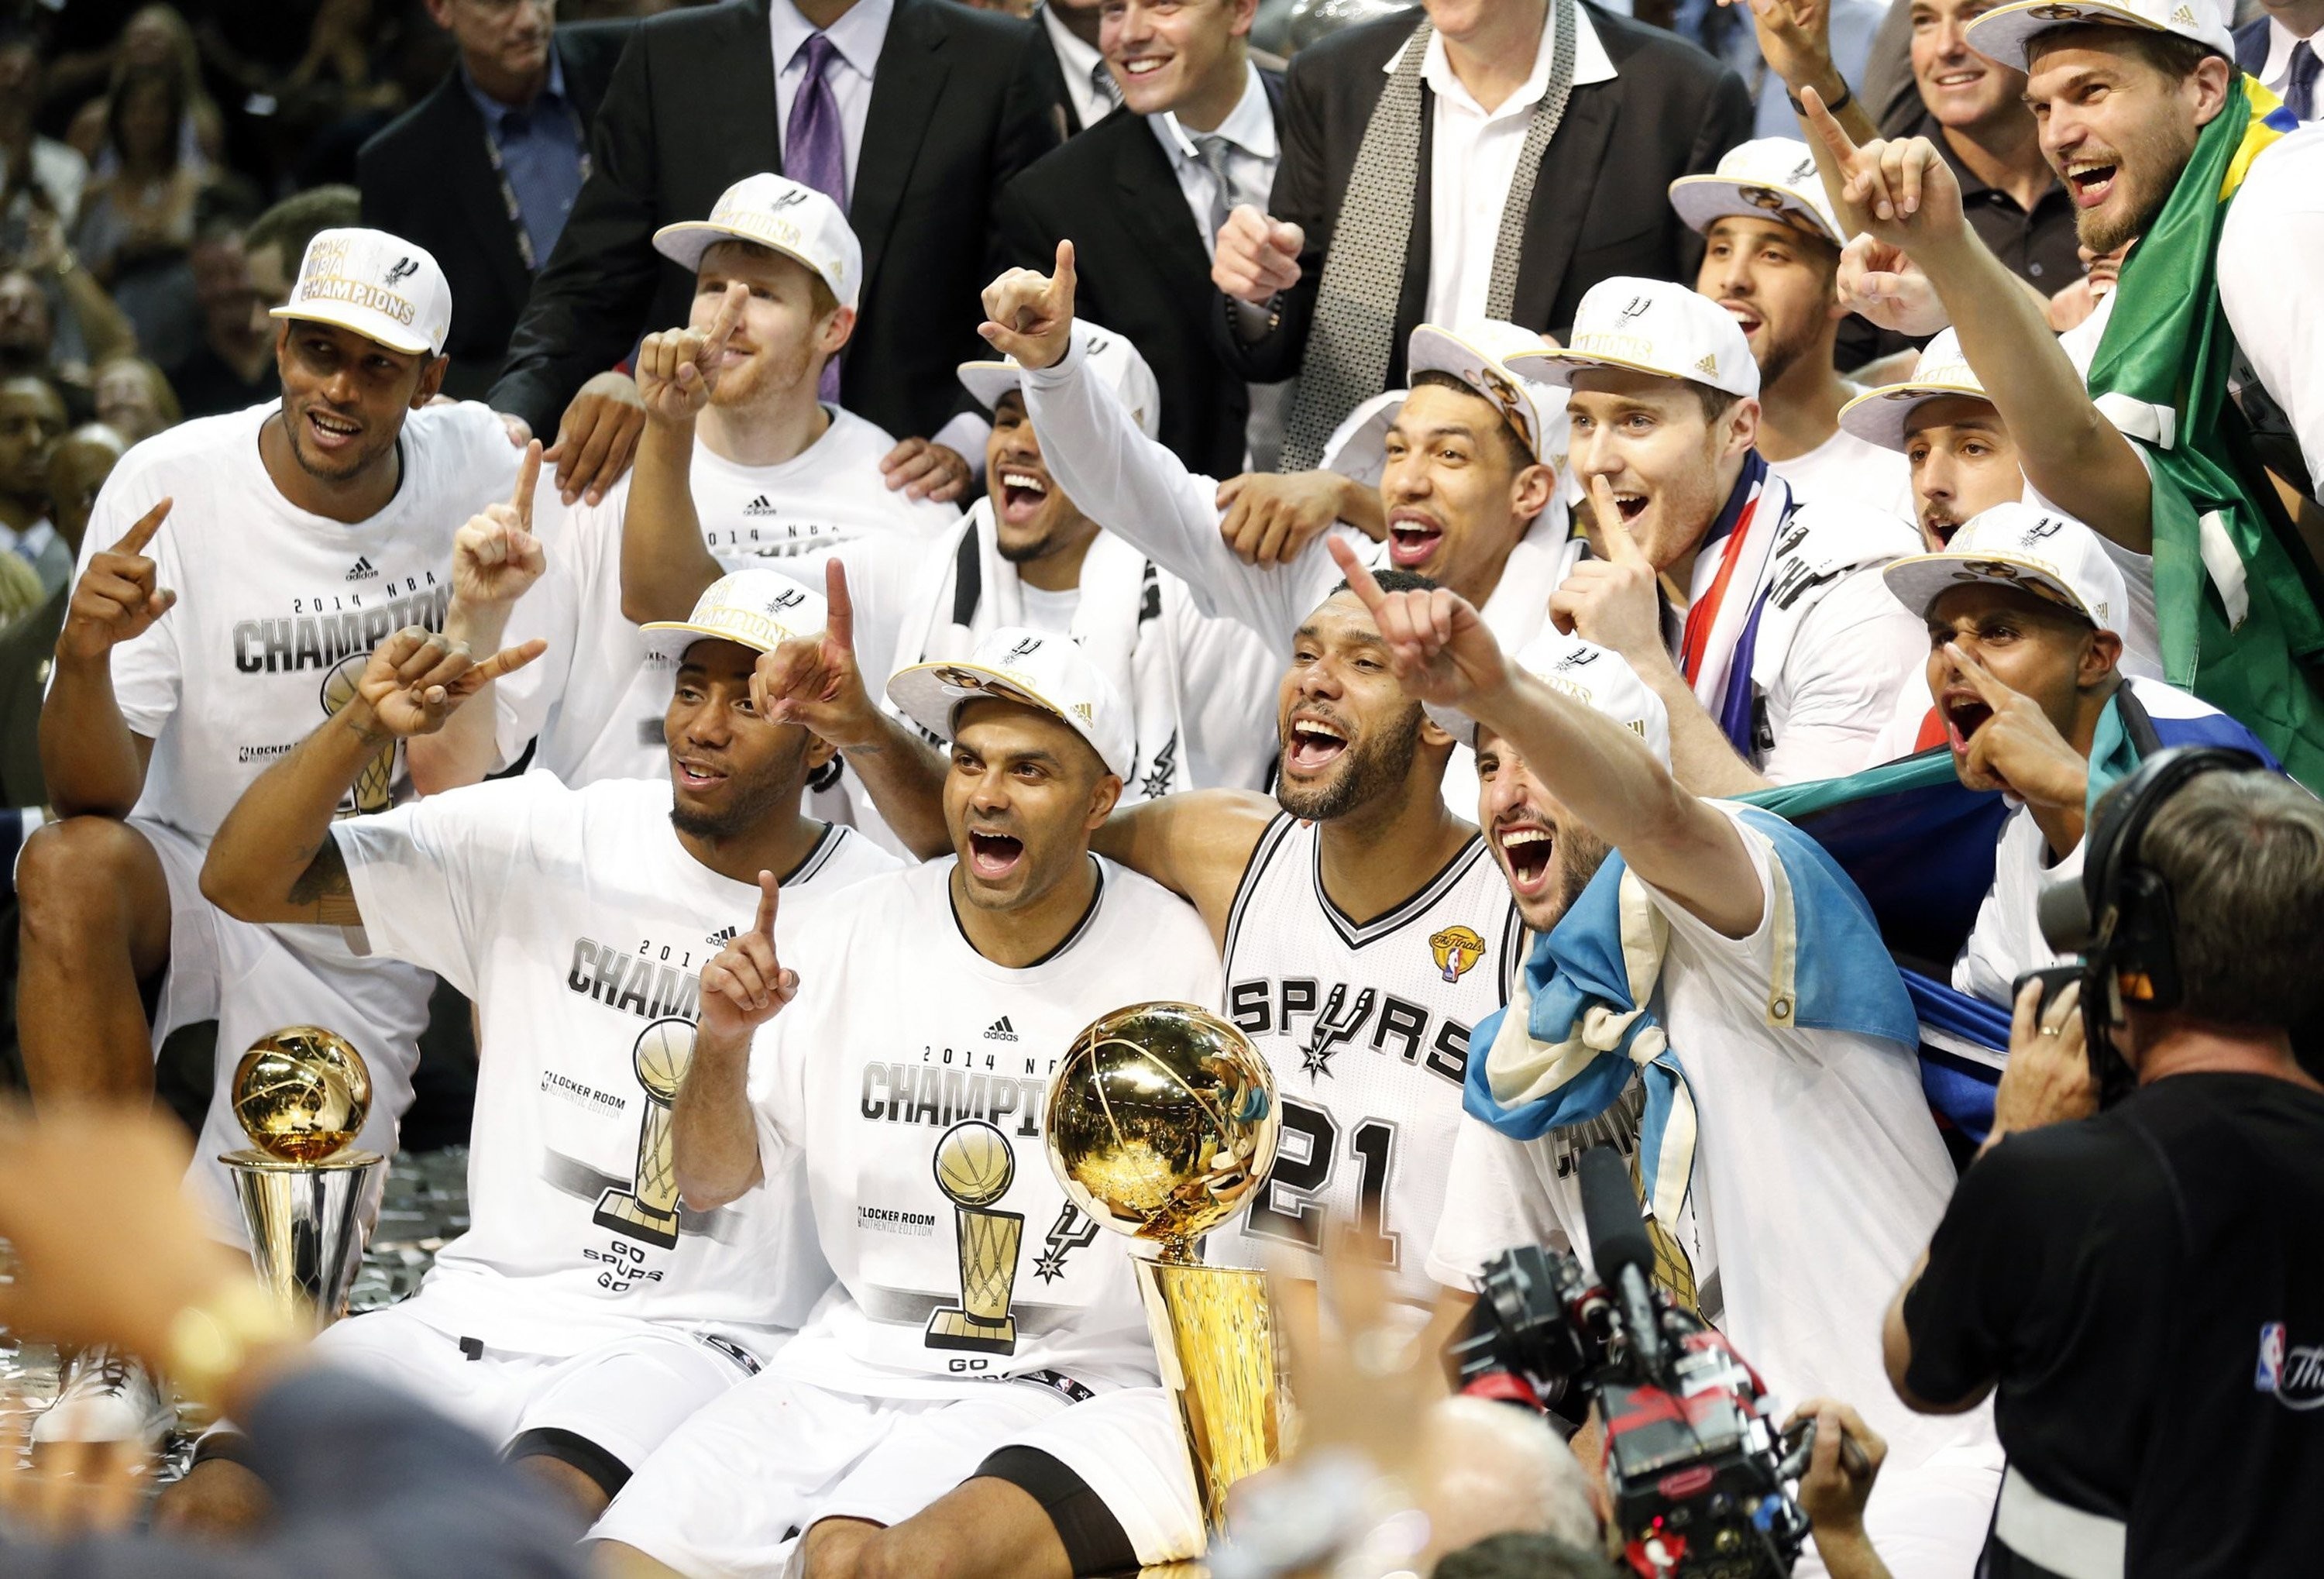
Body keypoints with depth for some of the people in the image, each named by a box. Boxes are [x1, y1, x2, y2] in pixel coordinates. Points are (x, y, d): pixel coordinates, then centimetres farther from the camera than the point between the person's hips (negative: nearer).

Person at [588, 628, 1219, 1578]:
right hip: (854, 1358, 4)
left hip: (1059, 1382, -4)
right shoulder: (862, 931, 5)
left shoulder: (1168, 954, -4)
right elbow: (712, 1184, 7)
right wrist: (723, 1045, -11)